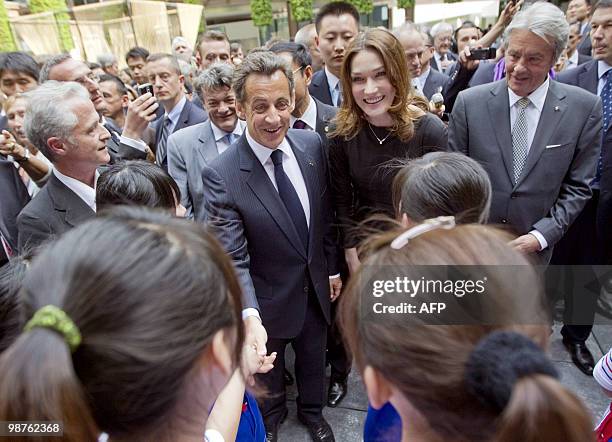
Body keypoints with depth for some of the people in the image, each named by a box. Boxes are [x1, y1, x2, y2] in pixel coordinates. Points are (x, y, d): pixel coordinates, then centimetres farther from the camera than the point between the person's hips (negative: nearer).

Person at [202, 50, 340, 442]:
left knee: (314, 361, 28)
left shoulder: (312, 144, -12)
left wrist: (332, 268, 6)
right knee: (269, 370, 26)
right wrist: (249, 314, -39)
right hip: (269, 299, -3)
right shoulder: (221, 175, -26)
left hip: (315, 287, 4)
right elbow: (232, 259, -26)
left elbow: (325, 215, 0)